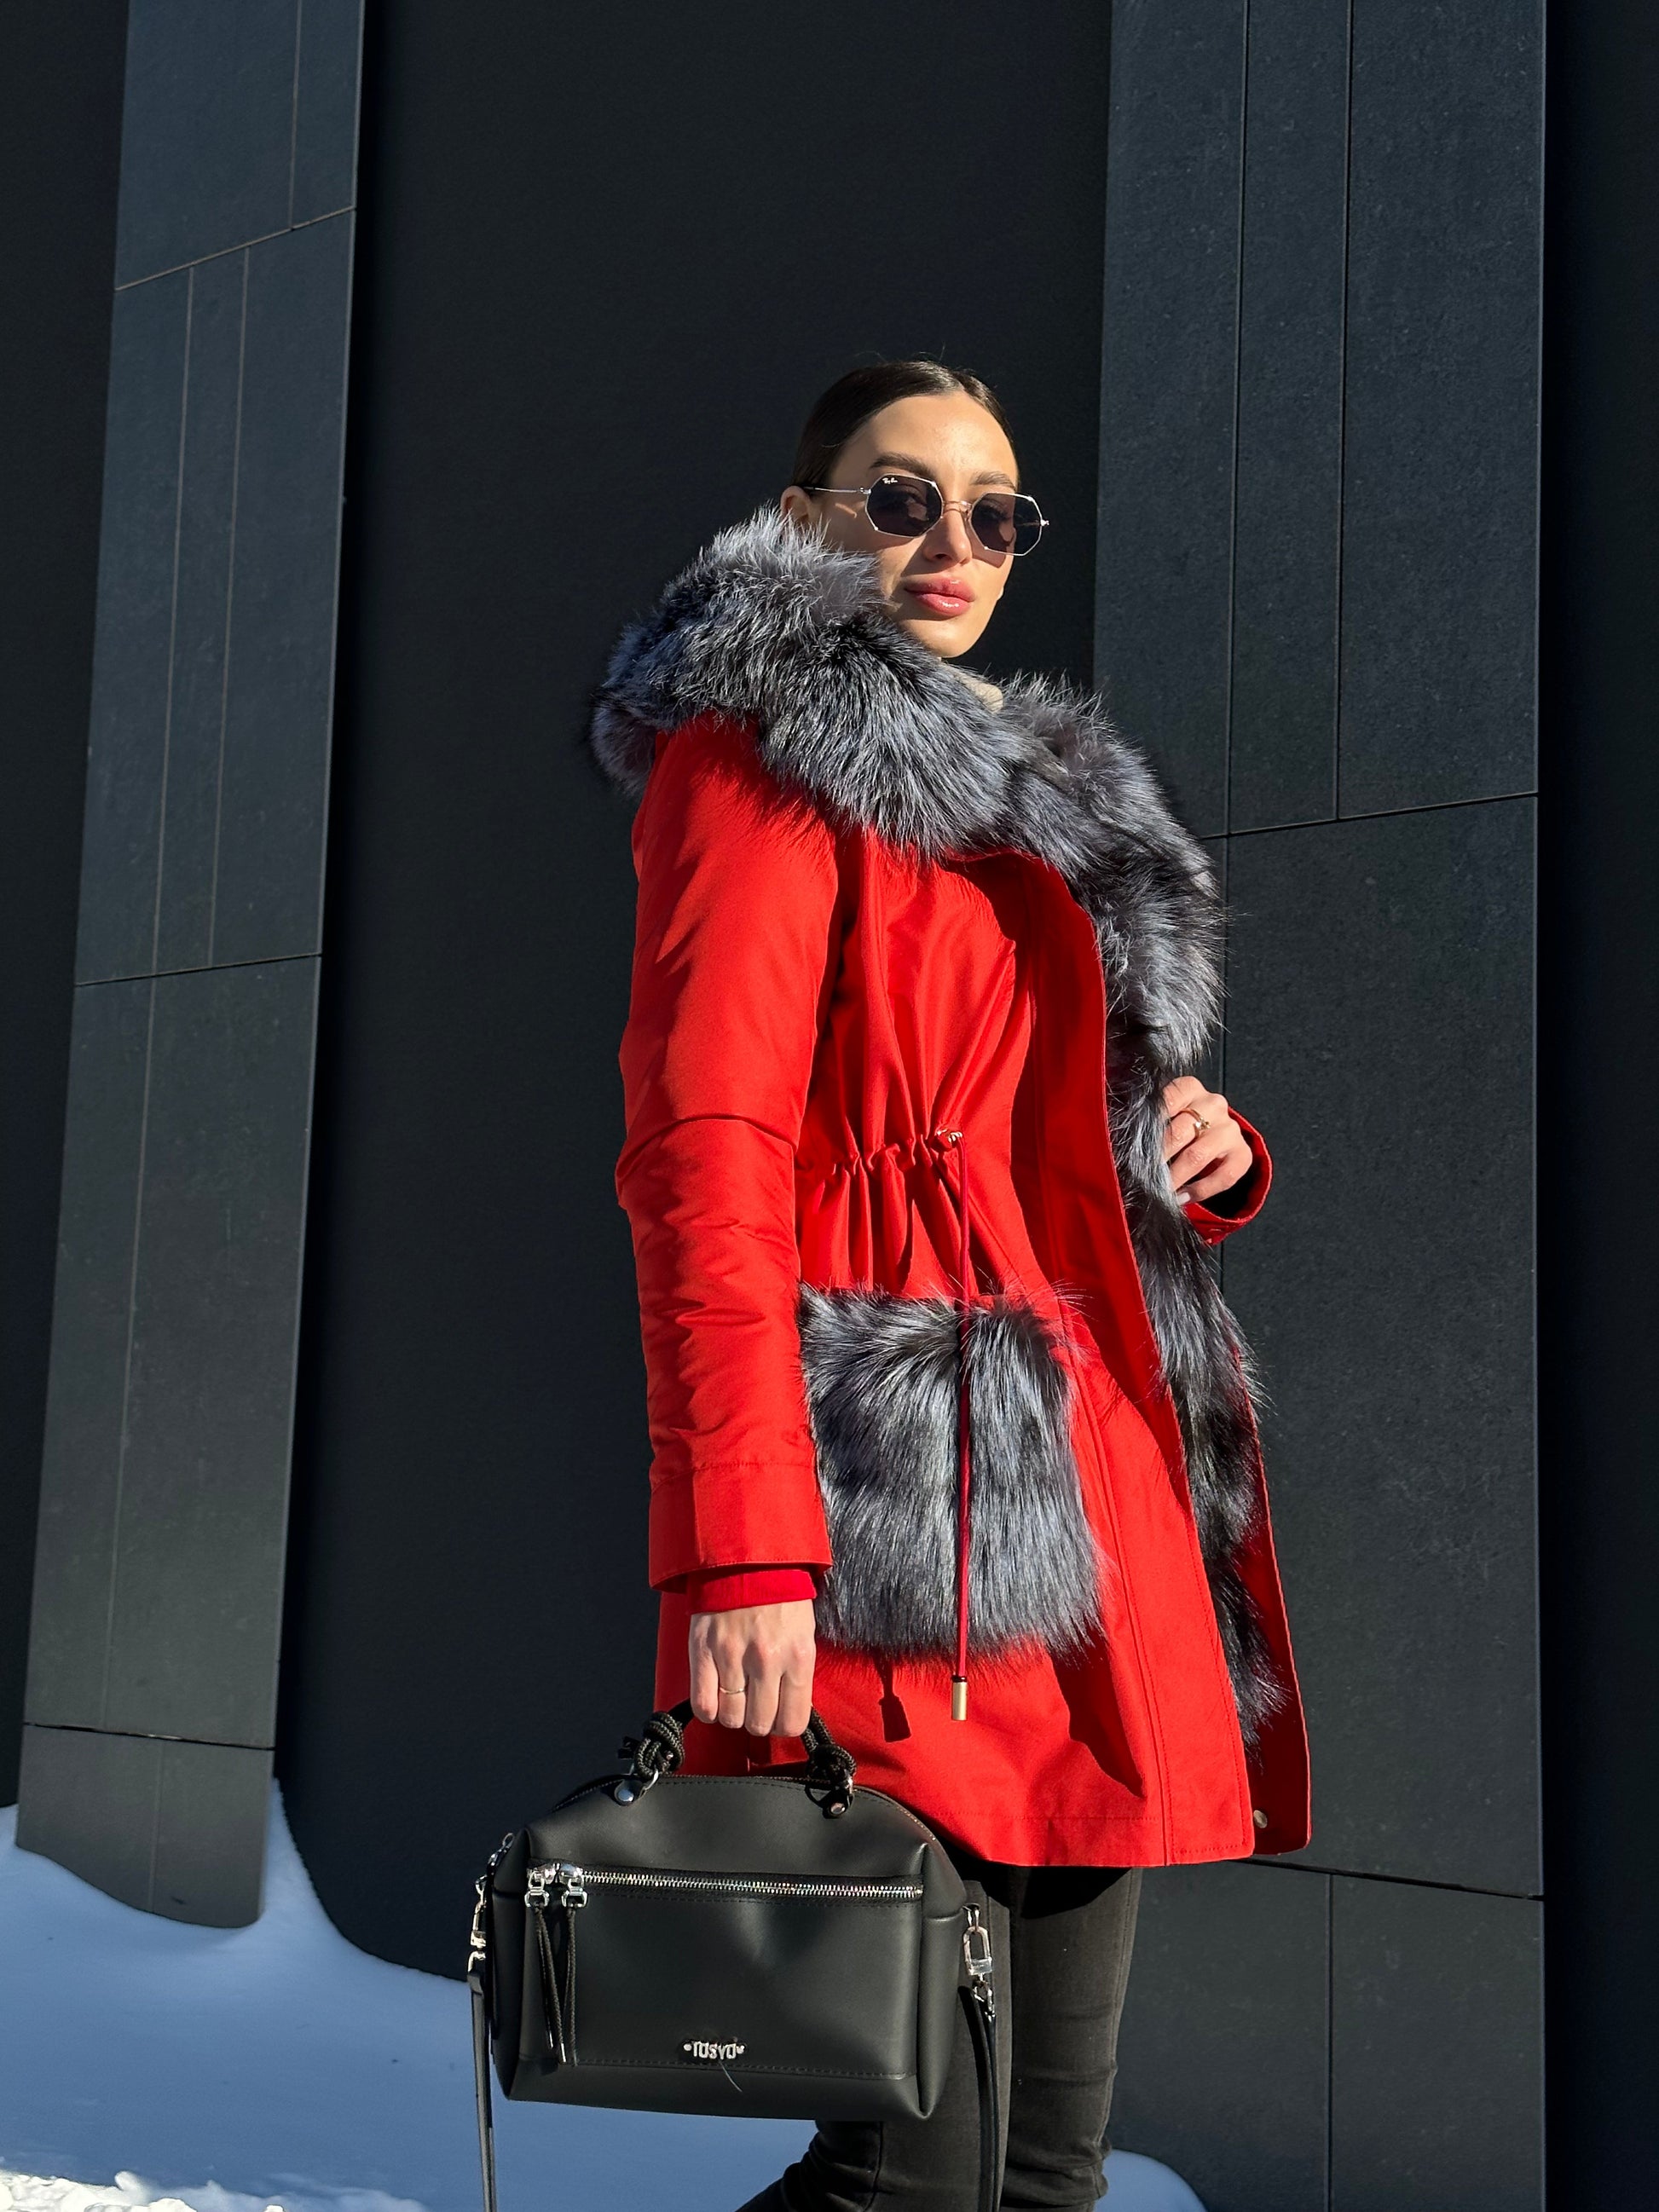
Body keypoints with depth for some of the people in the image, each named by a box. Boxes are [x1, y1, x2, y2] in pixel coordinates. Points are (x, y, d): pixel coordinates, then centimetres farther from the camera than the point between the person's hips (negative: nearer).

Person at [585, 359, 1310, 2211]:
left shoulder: (1045, 805, 25)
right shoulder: (767, 755, 0)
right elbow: (701, 1155, -12)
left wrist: (1199, 1148, 7)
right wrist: (740, 1553, -23)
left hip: (1095, 1486, 8)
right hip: (908, 1504, -8)